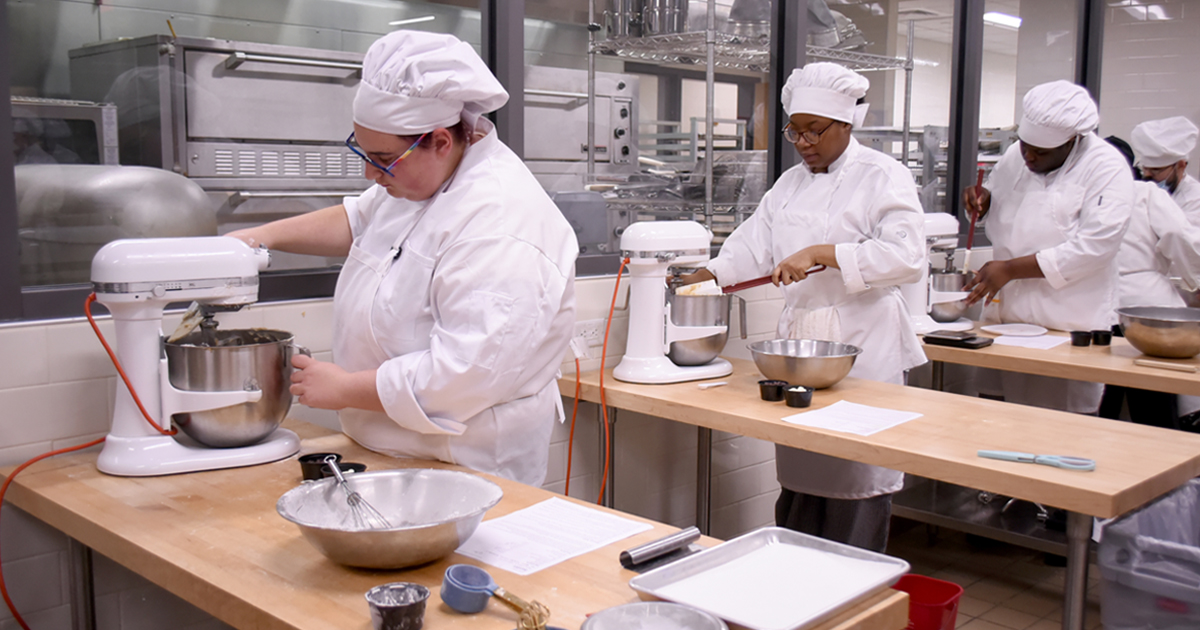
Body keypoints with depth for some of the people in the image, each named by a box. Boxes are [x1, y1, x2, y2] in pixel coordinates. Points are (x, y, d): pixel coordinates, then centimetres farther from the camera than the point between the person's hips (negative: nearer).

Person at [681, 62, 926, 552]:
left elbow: (905, 256, -17)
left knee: (854, 474, -2)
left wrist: (821, 254, -23)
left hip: (861, 345, -6)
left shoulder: (882, 177, -5)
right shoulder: (791, 183, 16)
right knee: (797, 470, 11)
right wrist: (705, 277, -5)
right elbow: (753, 245, 12)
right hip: (798, 337, 6)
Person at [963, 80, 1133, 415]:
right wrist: (983, 200, -2)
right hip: (1007, 317, 5)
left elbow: (1093, 247, -19)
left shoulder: (1107, 169, -11)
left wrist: (1011, 268, -18)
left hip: (1069, 327, -5)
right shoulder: (1014, 156, 8)